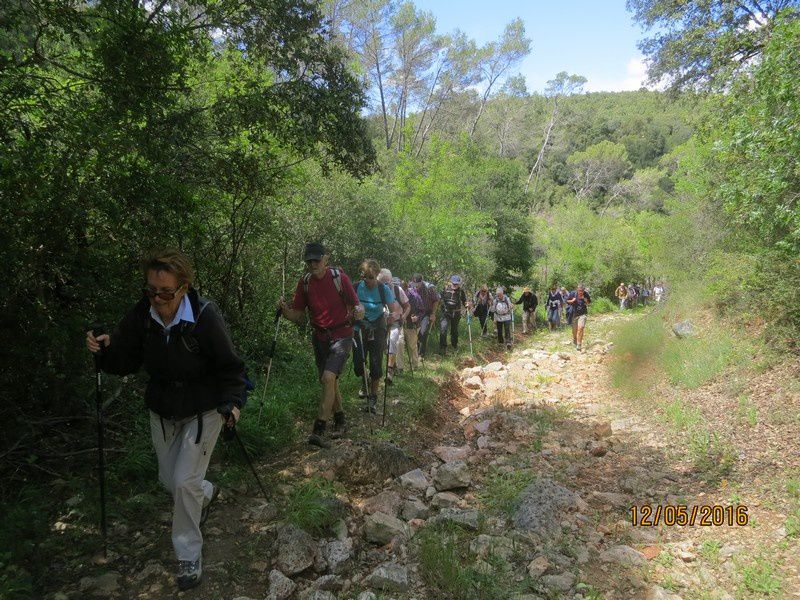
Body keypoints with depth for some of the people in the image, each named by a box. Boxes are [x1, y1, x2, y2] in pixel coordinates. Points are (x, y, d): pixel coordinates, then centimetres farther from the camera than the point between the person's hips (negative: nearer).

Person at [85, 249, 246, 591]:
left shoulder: (204, 315, -26)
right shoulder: (141, 316, -14)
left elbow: (229, 367, -18)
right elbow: (126, 362, -4)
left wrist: (232, 402, -31)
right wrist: (106, 349, -24)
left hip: (203, 411, -5)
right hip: (162, 411, 5)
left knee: (185, 481, -6)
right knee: (169, 479, 18)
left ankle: (189, 555, 18)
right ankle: (207, 492, 53)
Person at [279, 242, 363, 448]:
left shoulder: (339, 277, -12)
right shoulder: (305, 282, -1)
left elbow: (355, 305, -10)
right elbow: (297, 315, 1)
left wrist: (358, 312, -34)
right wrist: (284, 309, -20)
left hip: (341, 336, -5)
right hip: (320, 338, 5)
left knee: (328, 378, -20)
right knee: (328, 381, 14)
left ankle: (319, 431, -17)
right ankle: (340, 422, 34)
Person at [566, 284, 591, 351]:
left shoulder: (586, 294, -6)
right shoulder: (573, 294, -8)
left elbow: (589, 303, 4)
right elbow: (567, 301, 4)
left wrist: (584, 299, -16)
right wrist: (572, 301, -16)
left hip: (583, 314, -1)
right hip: (574, 314, 1)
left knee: (580, 328, -18)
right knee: (574, 330, 10)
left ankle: (579, 345, -11)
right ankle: (574, 340, 43)